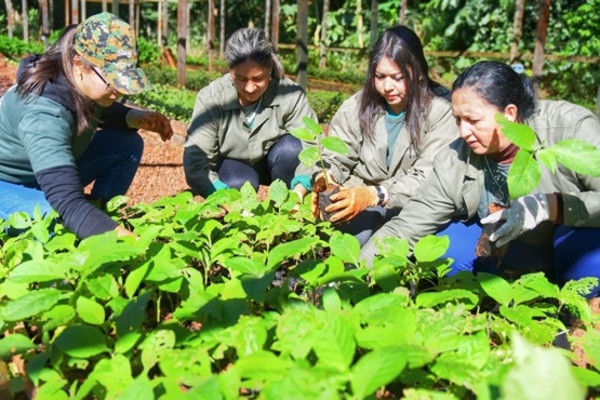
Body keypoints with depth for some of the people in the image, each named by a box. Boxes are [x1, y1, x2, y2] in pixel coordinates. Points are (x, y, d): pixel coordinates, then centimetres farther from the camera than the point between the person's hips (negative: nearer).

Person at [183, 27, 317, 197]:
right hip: (232, 165, -1)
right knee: (239, 185, -34)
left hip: (273, 164, 1)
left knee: (291, 148, -31)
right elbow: (195, 160, -30)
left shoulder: (290, 95, -24)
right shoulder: (211, 98, -25)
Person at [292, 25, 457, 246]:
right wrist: (322, 179, -28)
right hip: (362, 200, 1)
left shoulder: (441, 110, -12)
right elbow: (334, 159, -2)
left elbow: (429, 178, -21)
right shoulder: (357, 106, 0)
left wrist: (374, 195, -35)